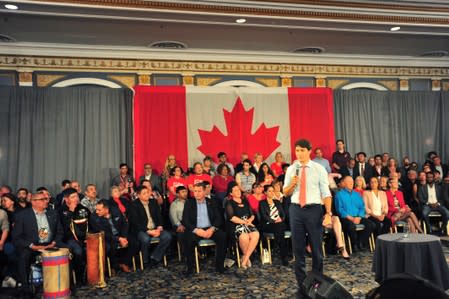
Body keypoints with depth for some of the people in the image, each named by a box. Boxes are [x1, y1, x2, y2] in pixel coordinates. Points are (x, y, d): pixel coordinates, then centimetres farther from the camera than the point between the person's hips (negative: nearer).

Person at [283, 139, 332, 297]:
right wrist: (292, 184, -12)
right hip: (296, 209, 2)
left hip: (314, 209, -2)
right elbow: (285, 193, 9)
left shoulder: (319, 169, -2)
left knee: (316, 247, 9)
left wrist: (328, 213, -15)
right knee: (298, 248, 9)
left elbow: (326, 192, -5)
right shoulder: (291, 169, 6)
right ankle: (302, 284, 23)